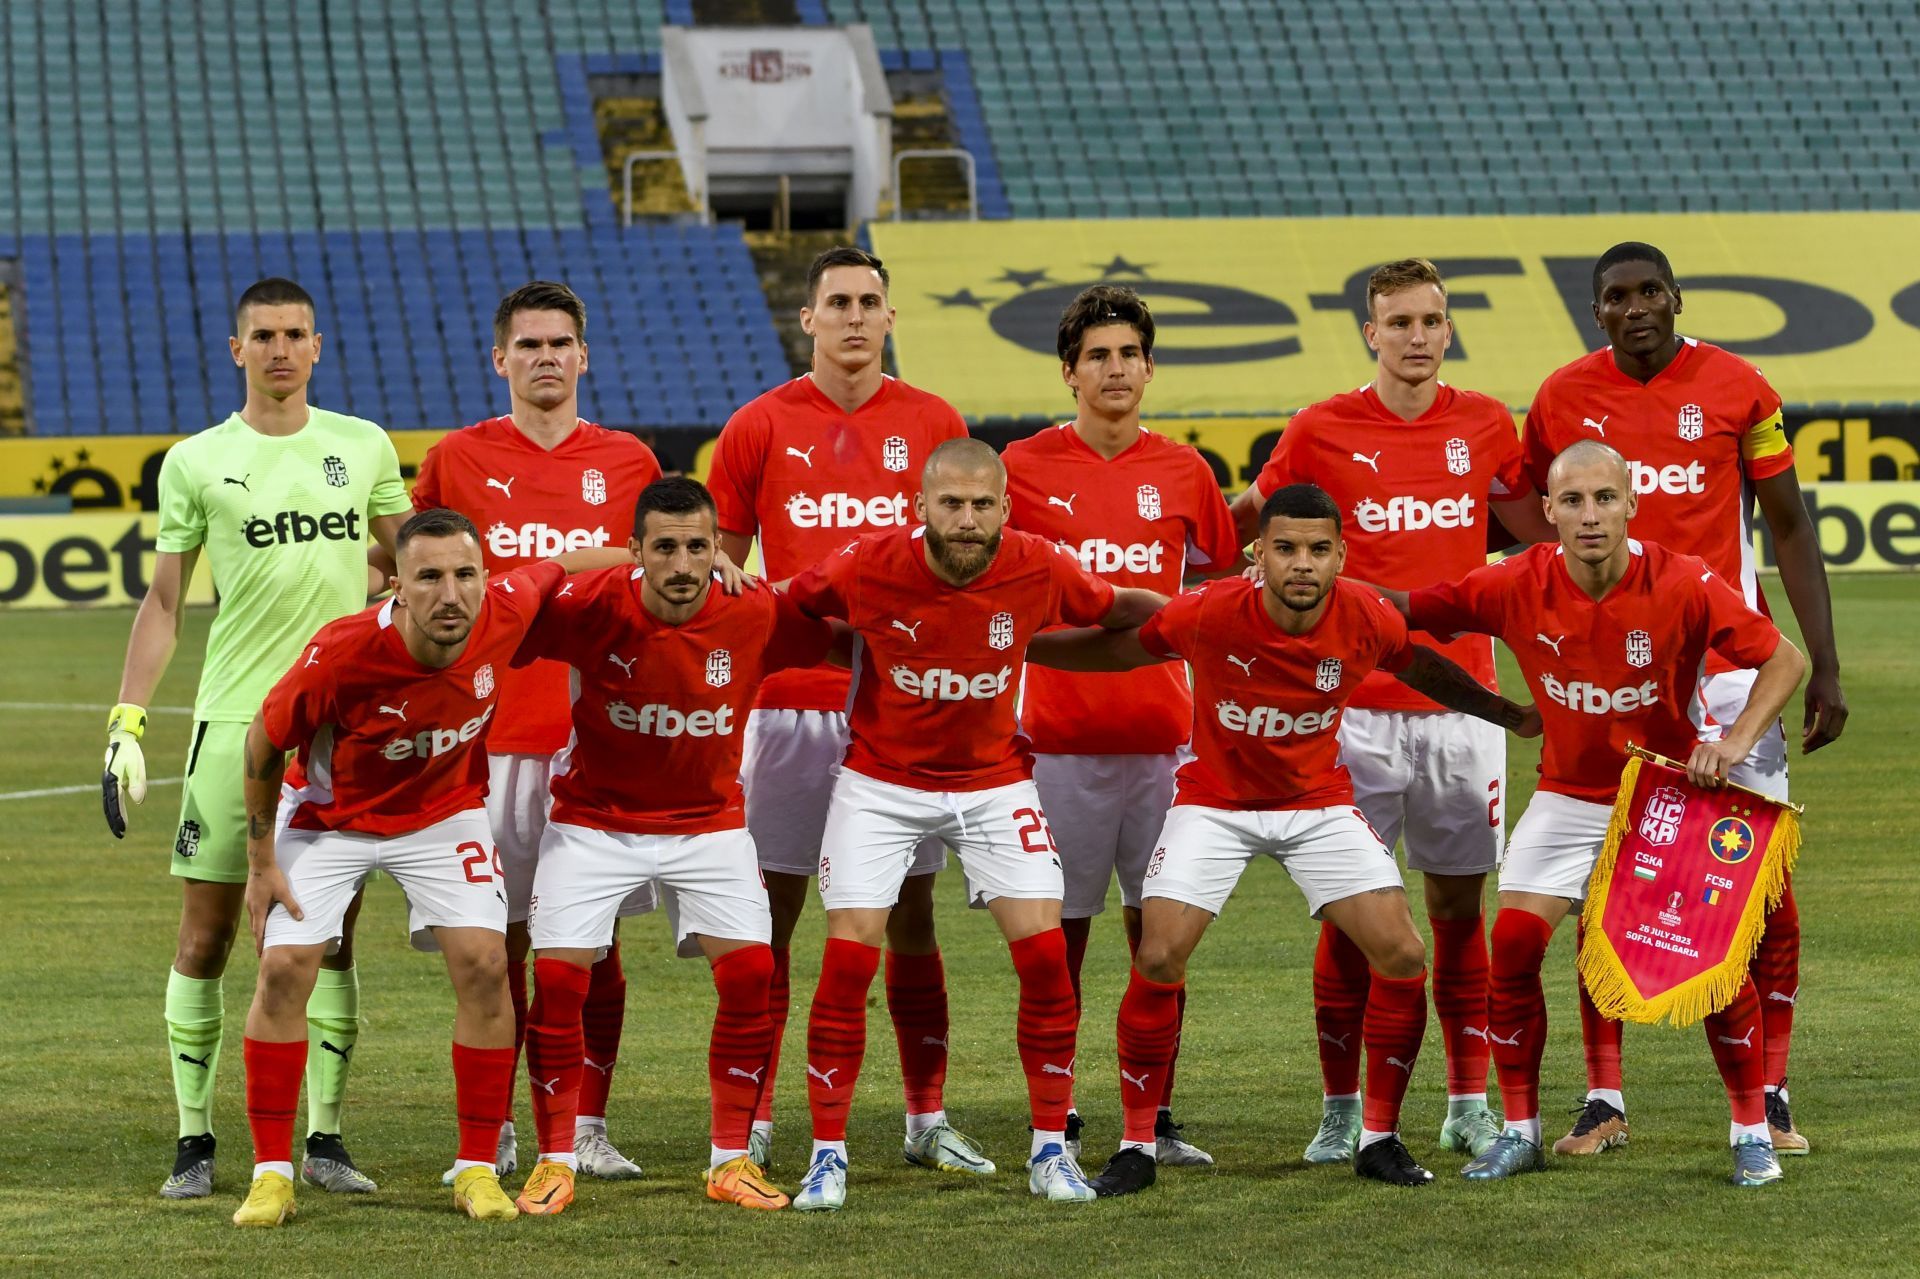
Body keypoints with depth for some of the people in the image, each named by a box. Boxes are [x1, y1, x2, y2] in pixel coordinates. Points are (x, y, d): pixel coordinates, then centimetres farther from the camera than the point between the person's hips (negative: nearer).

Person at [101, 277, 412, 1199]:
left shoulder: (364, 448, 8)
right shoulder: (195, 462, 3)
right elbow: (164, 604, 6)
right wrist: (125, 722, -1)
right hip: (235, 716, -1)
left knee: (330, 937, 3)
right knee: (204, 938, -1)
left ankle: (324, 1140, 9)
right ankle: (194, 1142, 5)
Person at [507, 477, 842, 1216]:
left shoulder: (758, 616, -16)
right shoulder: (592, 607, -21)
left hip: (709, 821, 1)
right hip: (594, 819, -1)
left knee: (752, 973, -11)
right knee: (555, 977, -11)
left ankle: (732, 1161, 4)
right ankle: (555, 1164, 5)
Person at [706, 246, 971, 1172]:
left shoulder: (935, 426, 6)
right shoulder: (760, 428, 3)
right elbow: (717, 567, 8)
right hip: (789, 702, -1)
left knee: (911, 912, 5)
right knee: (771, 912, 1)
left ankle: (928, 1120, 12)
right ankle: (752, 1122, 6)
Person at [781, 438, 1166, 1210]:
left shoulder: (1037, 569, -17)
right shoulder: (869, 567, -20)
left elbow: (1117, 609, 2)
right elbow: (786, 606, -1)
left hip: (995, 781, 1)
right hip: (881, 782, -1)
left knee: (1045, 954, -8)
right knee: (848, 958, -9)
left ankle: (1051, 1151, 6)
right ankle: (828, 1156, 3)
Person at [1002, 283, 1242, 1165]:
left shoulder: (1182, 472, 7)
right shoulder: (1026, 467, 0)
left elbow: (1221, 576, 20)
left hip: (1160, 733, 2)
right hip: (1060, 735, -2)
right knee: (1060, 935, 1)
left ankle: (1157, 1121, 10)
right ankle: (1057, 1123, 8)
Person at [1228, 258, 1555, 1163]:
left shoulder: (1484, 425, 7)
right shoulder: (1321, 431, 0)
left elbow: (1540, 532, 20)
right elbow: (1247, 522, 11)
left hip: (1461, 698, 2)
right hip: (1357, 706, -2)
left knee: (1459, 905, 6)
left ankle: (1469, 1106, 14)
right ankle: (1341, 1111, 6)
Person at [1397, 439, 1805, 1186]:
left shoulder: (1682, 586, -21)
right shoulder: (1516, 588, -17)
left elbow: (1784, 660, -13)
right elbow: (1406, 610, -9)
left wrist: (1738, 740, -26)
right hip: (1568, 794, 2)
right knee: (1513, 943, -10)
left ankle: (1752, 1130, 8)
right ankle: (1520, 1130, 5)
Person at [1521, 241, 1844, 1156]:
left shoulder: (1737, 389, 0)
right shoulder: (1562, 400, 3)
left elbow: (1790, 529, 4)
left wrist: (1823, 667, 0)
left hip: (1727, 661, -1)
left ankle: (1771, 1096, 7)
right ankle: (1604, 1099, 6)